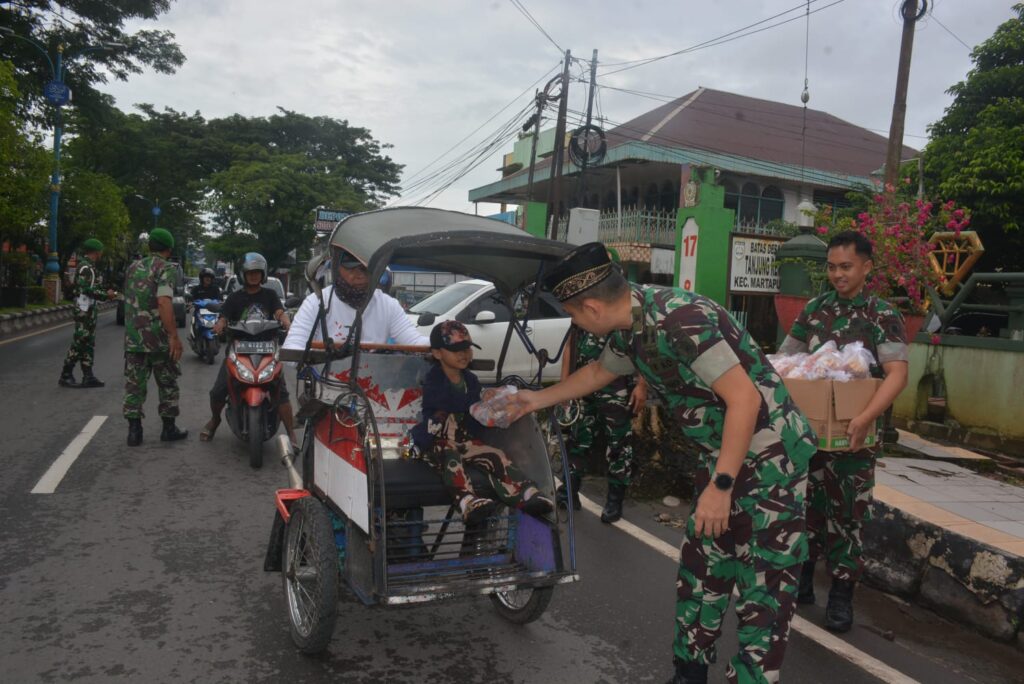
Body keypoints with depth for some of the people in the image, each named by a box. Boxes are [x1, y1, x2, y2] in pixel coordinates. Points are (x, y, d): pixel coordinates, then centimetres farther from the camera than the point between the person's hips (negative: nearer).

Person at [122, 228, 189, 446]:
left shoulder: (133, 268, 12)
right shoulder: (166, 269, -9)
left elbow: (128, 300, 20)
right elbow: (164, 302, -21)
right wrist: (174, 336, -21)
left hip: (132, 338, 5)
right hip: (158, 338, -5)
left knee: (134, 384, 8)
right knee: (167, 384, 8)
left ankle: (134, 431, 7)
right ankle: (169, 429, 14)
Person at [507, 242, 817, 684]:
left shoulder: (680, 320, -27)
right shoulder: (629, 329, 1)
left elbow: (745, 399, -27)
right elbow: (598, 372, 22)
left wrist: (721, 486, -25)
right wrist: (538, 400, 28)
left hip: (769, 454, -9)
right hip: (721, 455, 9)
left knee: (762, 586, -2)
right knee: (700, 568, 16)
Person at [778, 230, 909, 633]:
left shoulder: (883, 316, -7)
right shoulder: (815, 309, 5)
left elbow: (897, 374, -19)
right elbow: (785, 358, 10)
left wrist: (866, 418, -34)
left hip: (852, 434, -3)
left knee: (847, 512, 5)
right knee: (808, 503, 12)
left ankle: (842, 593, 18)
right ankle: (802, 578, 28)